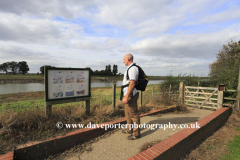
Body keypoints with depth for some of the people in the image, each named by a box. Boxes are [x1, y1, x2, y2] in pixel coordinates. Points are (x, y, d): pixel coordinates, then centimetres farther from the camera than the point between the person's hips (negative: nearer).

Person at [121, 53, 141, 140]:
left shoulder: (133, 69, -16)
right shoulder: (130, 68, 17)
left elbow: (132, 84, -24)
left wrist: (126, 97, -25)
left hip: (131, 95, -11)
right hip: (128, 95, 11)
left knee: (133, 114, -1)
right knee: (128, 113, 21)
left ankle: (136, 134, 13)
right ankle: (129, 129, 37)